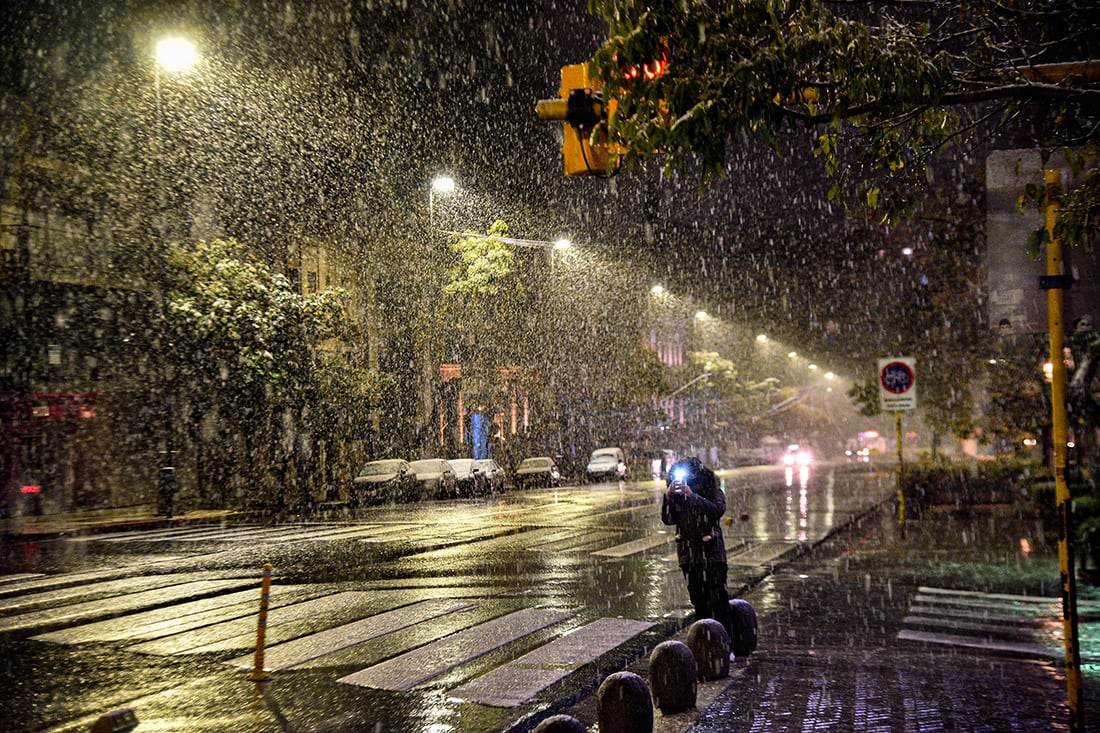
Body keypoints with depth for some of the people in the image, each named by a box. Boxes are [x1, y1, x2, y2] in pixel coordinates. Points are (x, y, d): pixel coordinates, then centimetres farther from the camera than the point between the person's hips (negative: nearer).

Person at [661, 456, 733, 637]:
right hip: (689, 554, 4)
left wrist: (693, 495, -28)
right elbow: (668, 520, -5)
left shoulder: (714, 493, -3)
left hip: (712, 553, -4)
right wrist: (668, 496, -17)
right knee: (698, 598, 12)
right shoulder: (678, 497, 5)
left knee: (718, 598, -8)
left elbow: (718, 510, -24)